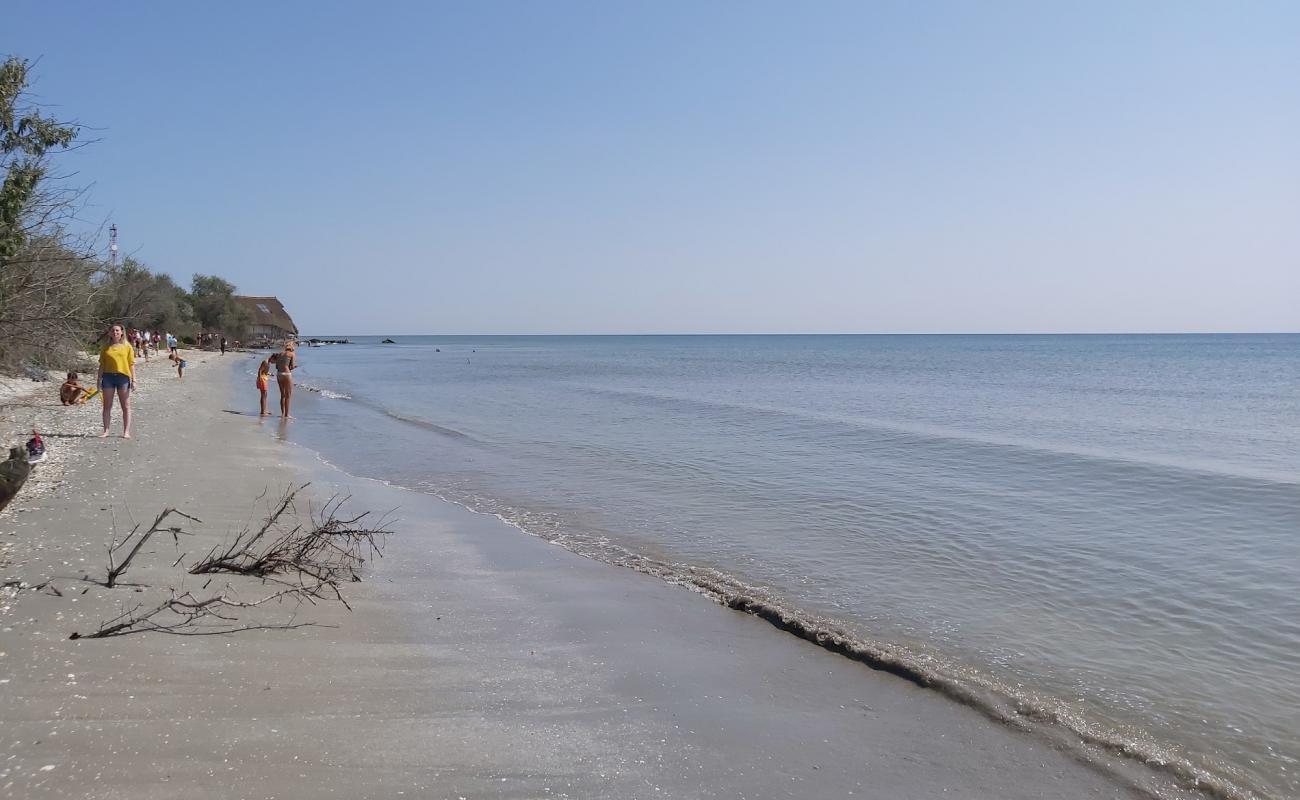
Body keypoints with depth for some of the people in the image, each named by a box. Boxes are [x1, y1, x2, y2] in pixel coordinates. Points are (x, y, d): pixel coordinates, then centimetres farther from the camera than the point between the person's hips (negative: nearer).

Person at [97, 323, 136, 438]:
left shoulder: (127, 346, 5)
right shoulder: (106, 348, 9)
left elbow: (132, 364, 3)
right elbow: (102, 364, 12)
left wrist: (133, 379, -3)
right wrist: (99, 378, 5)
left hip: (123, 376, -2)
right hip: (108, 376, 2)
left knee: (126, 406, 1)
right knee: (107, 406, 5)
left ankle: (126, 432, 4)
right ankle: (106, 431, 11)